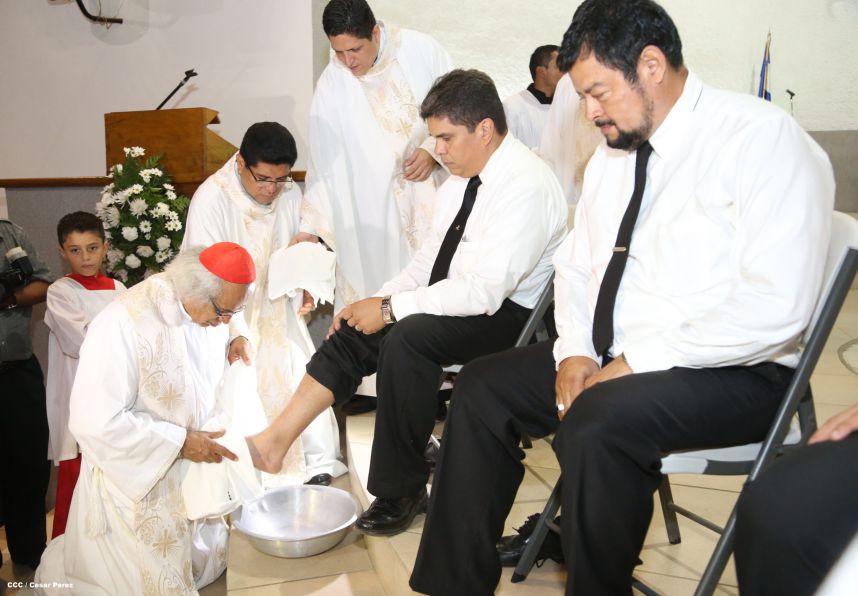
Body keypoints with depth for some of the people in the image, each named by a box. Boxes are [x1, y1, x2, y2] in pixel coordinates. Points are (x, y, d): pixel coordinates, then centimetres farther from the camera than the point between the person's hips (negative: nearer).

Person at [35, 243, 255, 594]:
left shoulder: (205, 308, -7)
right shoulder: (121, 326, -30)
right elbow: (95, 422, -30)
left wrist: (230, 351, -11)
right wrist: (180, 443, -27)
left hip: (194, 471, 8)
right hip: (138, 481, -7)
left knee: (202, 568, 24)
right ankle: (62, 567, 34)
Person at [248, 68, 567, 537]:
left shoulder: (527, 186, -21)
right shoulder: (463, 175, 8)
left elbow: (485, 291, -28)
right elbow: (432, 256, 14)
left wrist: (392, 308, -22)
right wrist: (380, 300, 0)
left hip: (506, 312, -9)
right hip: (454, 299, 9)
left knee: (406, 337, -30)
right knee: (354, 330, -6)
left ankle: (401, 491, -14)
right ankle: (273, 442, 0)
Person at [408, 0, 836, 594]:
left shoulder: (762, 139, -15)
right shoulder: (614, 152, 9)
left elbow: (776, 306, -24)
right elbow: (576, 263, 16)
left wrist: (636, 363, -20)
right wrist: (575, 352, -3)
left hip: (731, 372, -8)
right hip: (612, 360, 8)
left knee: (596, 420, -33)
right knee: (483, 387, -2)